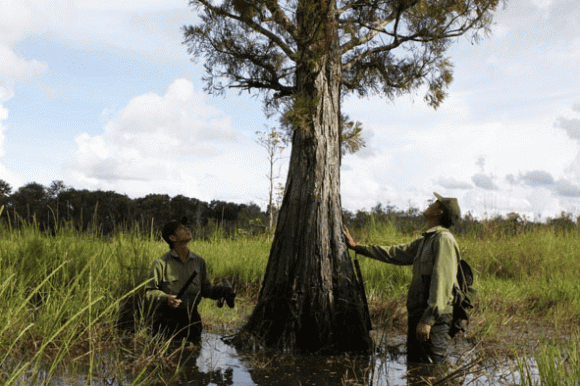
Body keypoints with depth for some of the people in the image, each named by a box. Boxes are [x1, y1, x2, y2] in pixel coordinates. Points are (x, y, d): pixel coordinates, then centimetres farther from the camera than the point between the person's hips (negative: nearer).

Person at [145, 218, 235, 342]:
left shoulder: (199, 261, 8)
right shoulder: (161, 263, -6)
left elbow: (206, 288, 12)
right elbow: (150, 291, -4)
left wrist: (222, 291, -6)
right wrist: (165, 299, -22)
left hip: (191, 318, 4)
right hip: (166, 321, -4)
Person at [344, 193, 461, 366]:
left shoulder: (444, 239, -11)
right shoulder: (424, 241, 18)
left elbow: (441, 282, -19)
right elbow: (394, 253, 26)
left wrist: (428, 319, -23)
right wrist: (357, 246, 29)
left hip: (434, 318, -10)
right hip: (417, 315, 10)